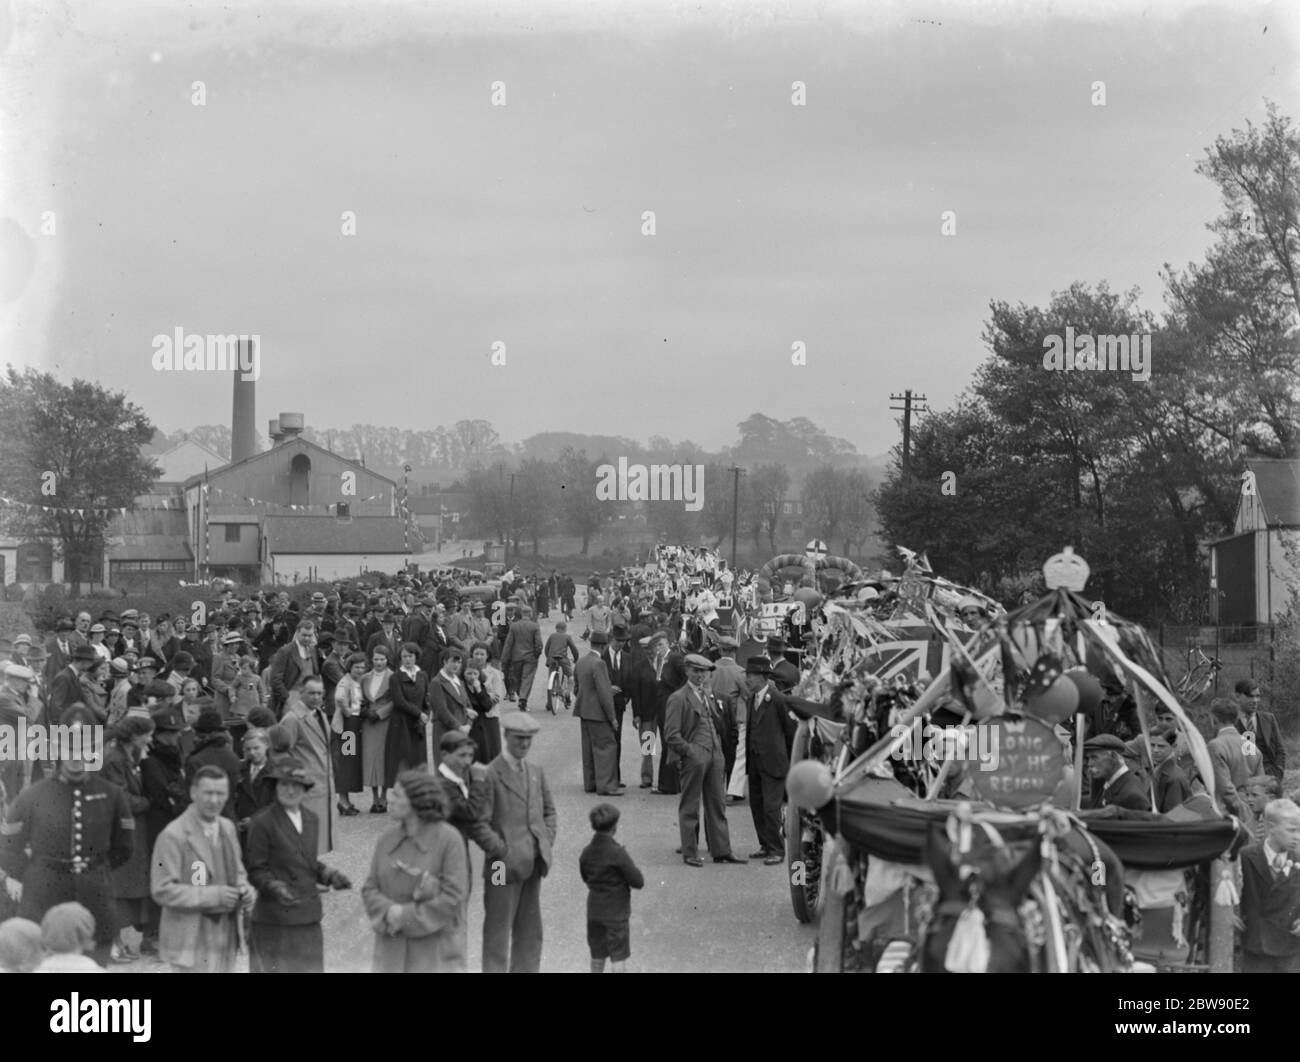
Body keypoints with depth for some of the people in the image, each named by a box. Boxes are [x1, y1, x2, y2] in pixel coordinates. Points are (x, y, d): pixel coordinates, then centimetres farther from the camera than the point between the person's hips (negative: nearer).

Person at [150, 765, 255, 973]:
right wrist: (213, 895, -22)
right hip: (192, 945, -7)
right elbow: (162, 891, -17)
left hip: (225, 941, 7)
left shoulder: (227, 827, 10)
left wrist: (245, 890, -2)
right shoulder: (173, 836, -14)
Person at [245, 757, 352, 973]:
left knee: (311, 967, 10)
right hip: (274, 922, -6)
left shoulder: (311, 819, 12)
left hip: (309, 919, 7)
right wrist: (276, 887, -25)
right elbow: (256, 870, -8)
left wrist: (330, 876, 2)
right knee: (272, 968, -2)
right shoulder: (262, 823, -9)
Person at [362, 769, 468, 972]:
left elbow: (453, 896, -13)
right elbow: (370, 888, 6)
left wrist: (407, 917, -13)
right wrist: (390, 911, -15)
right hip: (393, 950, 5)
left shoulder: (448, 838, -10)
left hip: (435, 950, -4)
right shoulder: (388, 839, 5)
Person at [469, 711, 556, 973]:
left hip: (533, 863, 7)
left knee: (530, 931, 14)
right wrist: (503, 852, -16)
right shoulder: (491, 774, -11)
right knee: (498, 930, 0)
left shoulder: (536, 772, 11)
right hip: (505, 865, -7)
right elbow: (479, 825, -14)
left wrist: (546, 842, 7)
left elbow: (548, 810, 21)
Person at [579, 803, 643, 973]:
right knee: (619, 958, 0)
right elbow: (638, 882, -16)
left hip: (594, 912, 6)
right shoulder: (617, 853, -20)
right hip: (616, 913, -6)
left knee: (597, 956, 17)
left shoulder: (586, 853, -1)